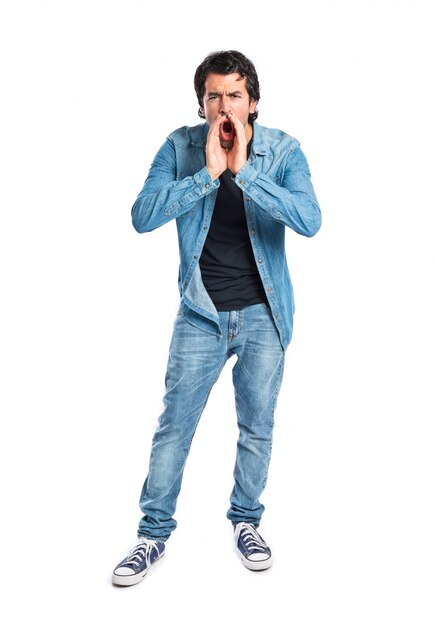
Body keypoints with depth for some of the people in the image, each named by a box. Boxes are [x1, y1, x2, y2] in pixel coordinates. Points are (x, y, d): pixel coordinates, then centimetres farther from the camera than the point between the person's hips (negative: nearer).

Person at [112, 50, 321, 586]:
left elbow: (310, 219, -23)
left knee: (257, 427, 12)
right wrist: (208, 173, -24)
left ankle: (245, 521, 35)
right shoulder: (180, 146, -6)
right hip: (201, 314, 0)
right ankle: (154, 531, 23)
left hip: (263, 314, 0)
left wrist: (244, 171, -28)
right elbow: (142, 216, -17)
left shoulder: (282, 150, -8)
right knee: (174, 425, 6)